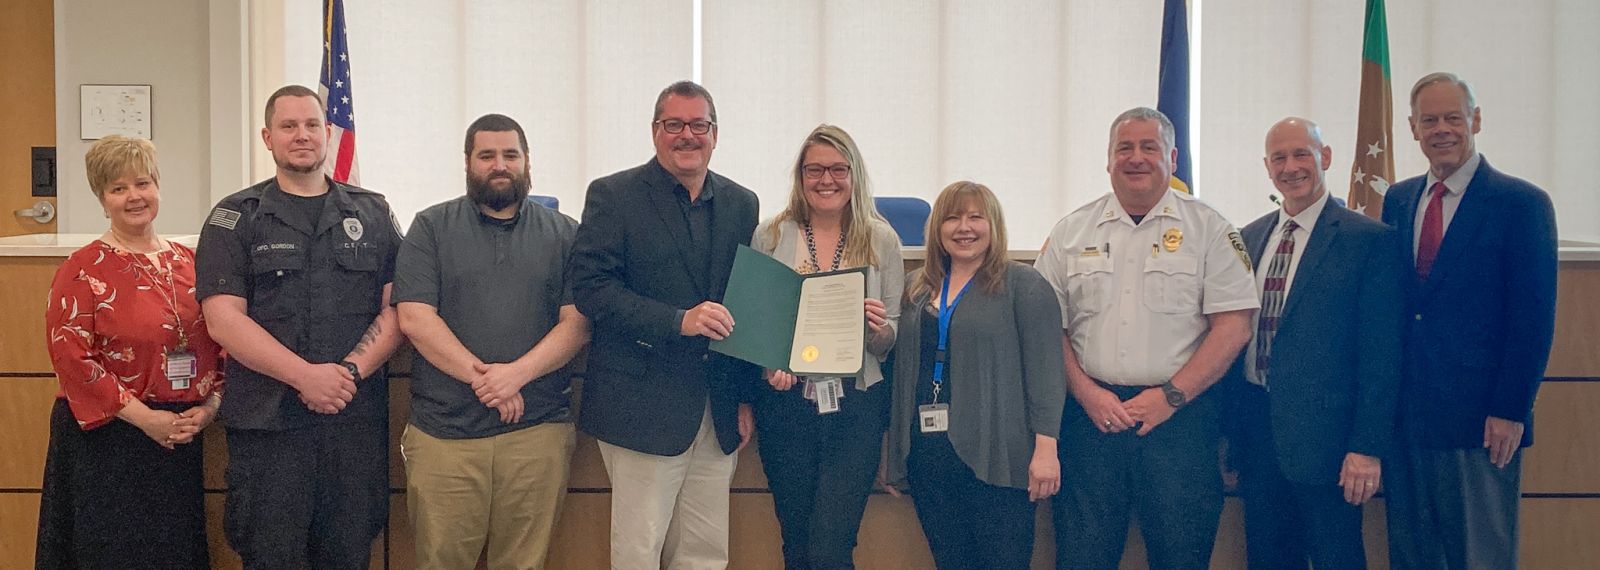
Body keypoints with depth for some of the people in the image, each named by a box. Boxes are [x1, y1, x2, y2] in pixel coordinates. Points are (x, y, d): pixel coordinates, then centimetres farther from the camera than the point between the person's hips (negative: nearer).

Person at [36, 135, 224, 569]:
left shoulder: (187, 263, 9)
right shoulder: (83, 269, -5)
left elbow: (219, 342, 12)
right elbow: (70, 357, -13)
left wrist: (211, 405, -4)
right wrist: (144, 417, -17)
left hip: (181, 439, 5)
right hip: (106, 444, -4)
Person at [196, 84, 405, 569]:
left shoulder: (372, 214, 12)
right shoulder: (235, 219, 5)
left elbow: (396, 309, 5)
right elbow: (224, 320, -6)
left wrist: (350, 372, -12)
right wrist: (305, 376, -16)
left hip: (357, 418, 2)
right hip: (267, 421, -2)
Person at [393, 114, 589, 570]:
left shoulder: (564, 234, 10)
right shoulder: (432, 228, 7)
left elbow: (577, 322, 2)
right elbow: (414, 318, -3)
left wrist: (517, 373, -14)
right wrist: (481, 376, -12)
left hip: (537, 429, 1)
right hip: (445, 429, 0)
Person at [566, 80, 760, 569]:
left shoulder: (741, 204, 12)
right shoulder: (613, 196, -2)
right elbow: (589, 286, -12)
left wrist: (745, 398, 11)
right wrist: (677, 321, -21)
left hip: (718, 413, 5)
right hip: (644, 407, -4)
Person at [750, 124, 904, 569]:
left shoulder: (881, 241, 3)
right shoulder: (770, 236, 4)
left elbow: (891, 341, 6)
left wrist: (879, 327, -16)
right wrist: (769, 364, -13)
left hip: (857, 405, -1)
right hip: (787, 403, 1)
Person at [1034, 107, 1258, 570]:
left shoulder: (1207, 228, 3)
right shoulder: (1071, 232, 9)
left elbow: (1233, 326, -2)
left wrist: (1170, 396, -9)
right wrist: (1087, 393, -5)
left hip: (1179, 416, -1)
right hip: (1091, 414, 2)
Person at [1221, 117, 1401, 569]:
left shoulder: (1370, 239, -7)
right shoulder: (1250, 238, 11)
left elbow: (1380, 355, -10)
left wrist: (1368, 446, -14)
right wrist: (1232, 425, 11)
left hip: (1323, 431, -5)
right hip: (1254, 427, 6)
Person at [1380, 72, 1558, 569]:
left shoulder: (1521, 203, -5)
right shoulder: (1397, 201, 11)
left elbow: (1533, 320, -8)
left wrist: (1510, 412, -13)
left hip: (1480, 421, -5)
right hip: (1404, 417, 5)